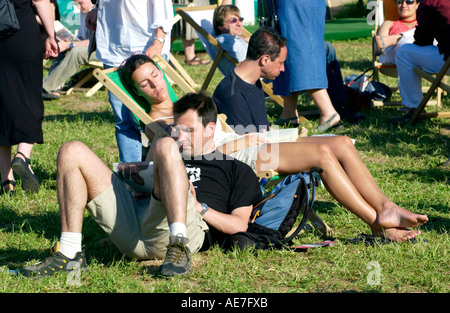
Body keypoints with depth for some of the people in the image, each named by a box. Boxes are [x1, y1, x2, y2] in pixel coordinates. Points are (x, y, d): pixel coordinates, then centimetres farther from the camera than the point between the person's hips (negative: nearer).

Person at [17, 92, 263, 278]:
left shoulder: (236, 170, 23)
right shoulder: (181, 158, 40)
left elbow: (240, 225, 9)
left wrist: (200, 208, -2)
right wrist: (141, 171, 20)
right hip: (133, 228, 6)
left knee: (165, 146, -28)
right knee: (72, 152, -1)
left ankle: (178, 248, -40)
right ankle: (70, 255, -15)